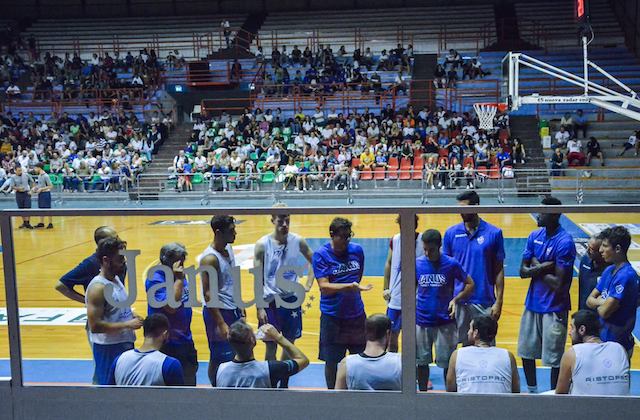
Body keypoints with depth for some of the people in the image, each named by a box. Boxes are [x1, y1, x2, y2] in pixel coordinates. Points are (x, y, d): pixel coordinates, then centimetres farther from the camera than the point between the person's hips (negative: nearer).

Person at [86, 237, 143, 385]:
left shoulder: (116, 279, 7)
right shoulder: (98, 288, -20)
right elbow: (95, 326, -25)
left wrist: (131, 316, 2)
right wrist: (127, 324, -22)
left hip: (125, 344, 9)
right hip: (108, 348, -9)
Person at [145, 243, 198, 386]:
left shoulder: (179, 275, 6)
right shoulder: (155, 279, -19)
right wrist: (179, 279, -27)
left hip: (185, 340, 8)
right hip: (167, 343, -8)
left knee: (189, 378, 19)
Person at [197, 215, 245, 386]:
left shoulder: (229, 248, 4)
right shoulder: (209, 258, -21)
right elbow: (208, 294, -21)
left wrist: (240, 307, 17)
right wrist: (221, 324, -22)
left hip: (233, 310, 8)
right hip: (218, 312, -8)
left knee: (235, 353, 16)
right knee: (218, 358, 4)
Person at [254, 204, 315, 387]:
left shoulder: (298, 241, -4)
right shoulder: (262, 244, -11)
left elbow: (313, 261, 13)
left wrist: (308, 284, 2)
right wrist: (259, 308, -11)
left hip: (291, 299, 3)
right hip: (270, 301, -3)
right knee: (271, 346, 4)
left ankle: (284, 384, 28)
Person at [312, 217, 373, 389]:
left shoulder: (357, 250, 2)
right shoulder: (320, 255, -11)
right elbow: (324, 287, -20)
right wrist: (349, 286, -31)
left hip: (356, 314, 4)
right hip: (332, 316, -4)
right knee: (331, 362, 6)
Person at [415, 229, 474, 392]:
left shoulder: (451, 264, -9)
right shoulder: (417, 263, -2)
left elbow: (470, 284, 0)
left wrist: (456, 299, -14)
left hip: (445, 322, -2)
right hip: (421, 321, 2)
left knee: (447, 363, 5)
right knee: (421, 361, 12)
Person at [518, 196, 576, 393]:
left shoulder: (564, 242, -18)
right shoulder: (535, 236, 3)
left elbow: (558, 284, -21)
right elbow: (523, 271, 0)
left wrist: (536, 268, -8)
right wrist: (543, 267, -17)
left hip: (554, 308, -7)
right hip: (532, 303, 7)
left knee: (554, 358, 4)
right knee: (526, 352, 17)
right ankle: (532, 391, 36)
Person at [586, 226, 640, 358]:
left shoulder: (625, 276, -23)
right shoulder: (609, 270, 6)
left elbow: (604, 312, -26)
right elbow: (590, 299, 7)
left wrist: (598, 303, -4)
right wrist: (604, 302, -14)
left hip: (617, 343, -9)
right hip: (603, 337, 9)